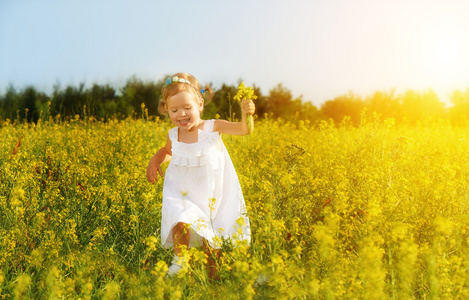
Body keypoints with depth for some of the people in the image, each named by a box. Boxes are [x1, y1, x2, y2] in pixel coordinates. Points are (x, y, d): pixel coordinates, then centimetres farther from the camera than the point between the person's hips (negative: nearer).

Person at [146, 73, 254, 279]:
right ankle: (179, 260, 3)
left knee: (213, 243, 5)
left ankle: (213, 276, 33)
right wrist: (155, 160, 1)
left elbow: (243, 130, -25)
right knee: (181, 225, -25)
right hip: (183, 196, 1)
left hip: (213, 197, -1)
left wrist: (246, 113, -45)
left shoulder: (213, 128, -13)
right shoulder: (173, 135, -4)